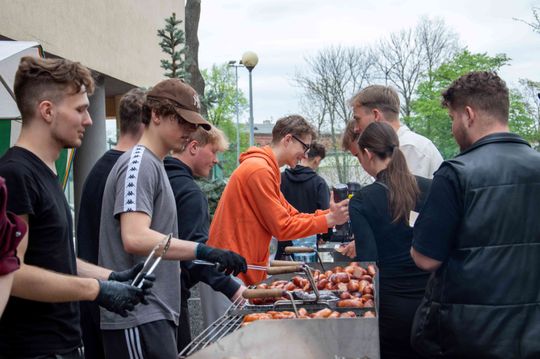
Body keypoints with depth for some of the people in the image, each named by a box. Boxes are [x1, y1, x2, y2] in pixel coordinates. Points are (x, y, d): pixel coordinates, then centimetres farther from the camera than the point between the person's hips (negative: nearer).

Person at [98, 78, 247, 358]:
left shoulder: (152, 165, 17)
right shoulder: (140, 164, -12)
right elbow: (135, 238, -25)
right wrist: (204, 251, -30)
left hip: (153, 314, 10)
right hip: (138, 317, -10)